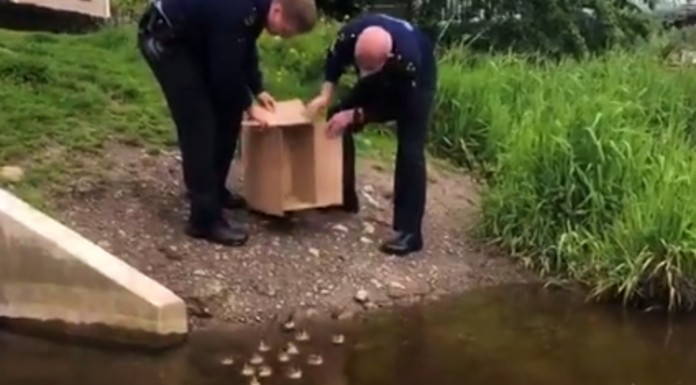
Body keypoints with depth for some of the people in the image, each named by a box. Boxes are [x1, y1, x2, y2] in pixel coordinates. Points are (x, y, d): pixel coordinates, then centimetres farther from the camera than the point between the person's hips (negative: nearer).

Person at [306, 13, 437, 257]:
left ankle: (409, 231, -16)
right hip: (380, 80, 5)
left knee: (410, 150, -19)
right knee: (338, 122, 1)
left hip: (415, 83, -5)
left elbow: (399, 108, -29)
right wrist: (326, 94, -25)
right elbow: (334, 59, -10)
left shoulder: (409, 61, -45)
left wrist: (355, 115, -36)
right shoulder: (350, 35, -34)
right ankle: (344, 197, 18)